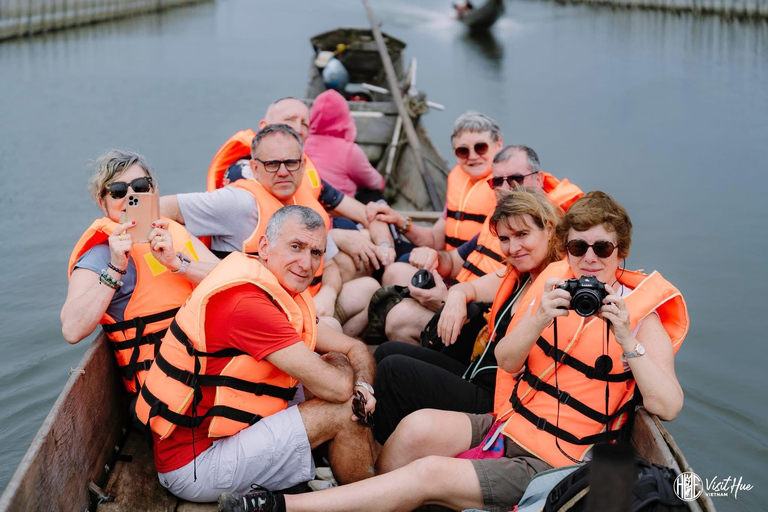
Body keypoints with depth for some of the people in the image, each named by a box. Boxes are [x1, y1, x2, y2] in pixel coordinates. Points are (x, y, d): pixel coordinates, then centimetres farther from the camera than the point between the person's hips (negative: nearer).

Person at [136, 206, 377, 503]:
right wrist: (342, 367, -1)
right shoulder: (246, 302, -25)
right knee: (344, 413, -13)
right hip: (194, 466, -10)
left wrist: (362, 387, -11)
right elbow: (336, 387, -24)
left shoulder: (283, 293, 7)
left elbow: (356, 349, 10)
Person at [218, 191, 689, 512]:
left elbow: (668, 406, -17)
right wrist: (539, 319, -22)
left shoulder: (641, 313, -6)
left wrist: (626, 339, -28)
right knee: (419, 425, -25)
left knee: (430, 473, -22)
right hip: (506, 426, 5)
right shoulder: (557, 282, 6)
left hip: (549, 465, -5)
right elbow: (505, 361, -3)